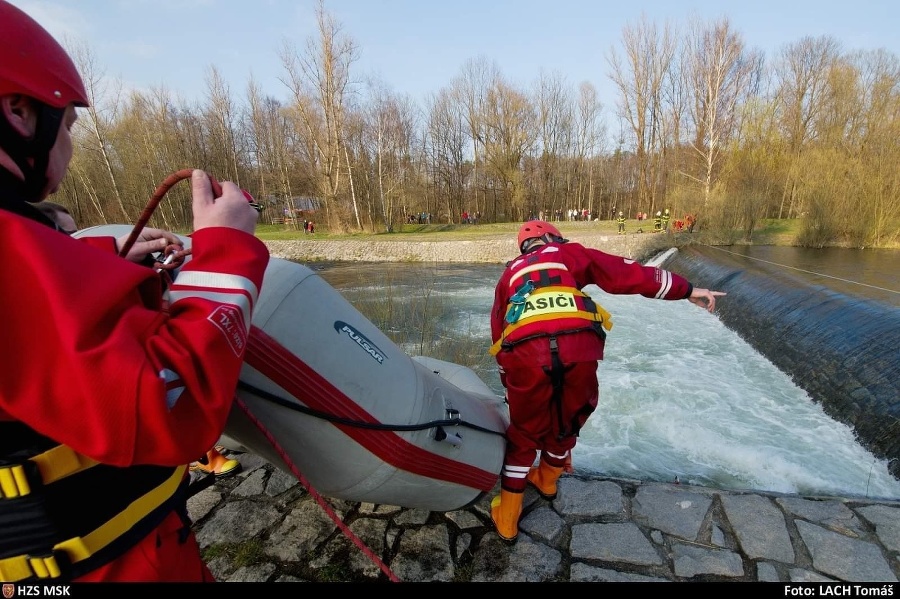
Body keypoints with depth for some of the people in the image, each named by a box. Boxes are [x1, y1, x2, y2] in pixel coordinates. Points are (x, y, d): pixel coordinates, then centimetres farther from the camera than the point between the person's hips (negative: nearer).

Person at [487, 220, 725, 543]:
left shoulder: (510, 273, 30)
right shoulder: (569, 253, 25)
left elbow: (498, 334, 30)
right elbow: (628, 274, 17)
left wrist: (508, 380, 38)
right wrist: (686, 289, 24)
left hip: (525, 351, 1)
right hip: (578, 345, -1)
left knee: (524, 431, 21)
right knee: (566, 420, 26)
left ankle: (507, 517, 30)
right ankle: (546, 479, 52)